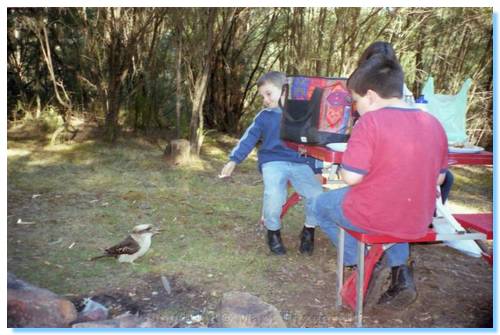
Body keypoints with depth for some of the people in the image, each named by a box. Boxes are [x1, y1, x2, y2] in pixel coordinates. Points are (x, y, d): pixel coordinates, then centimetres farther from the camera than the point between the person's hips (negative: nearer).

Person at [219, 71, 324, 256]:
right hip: (273, 162, 0)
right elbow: (248, 139, 7)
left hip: (300, 163, 1)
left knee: (317, 195, -22)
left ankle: (308, 231, 8)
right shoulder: (263, 116, 10)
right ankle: (273, 232, 2)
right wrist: (233, 160, -4)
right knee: (273, 196, -29)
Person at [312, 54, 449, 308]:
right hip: (417, 224, 6)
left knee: (320, 205, 22)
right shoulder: (433, 123, 2)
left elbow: (351, 177, -19)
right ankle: (399, 270, 21)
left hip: (372, 218, -5)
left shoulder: (370, 121, -18)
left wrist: (343, 169, 3)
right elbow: (438, 178, 9)